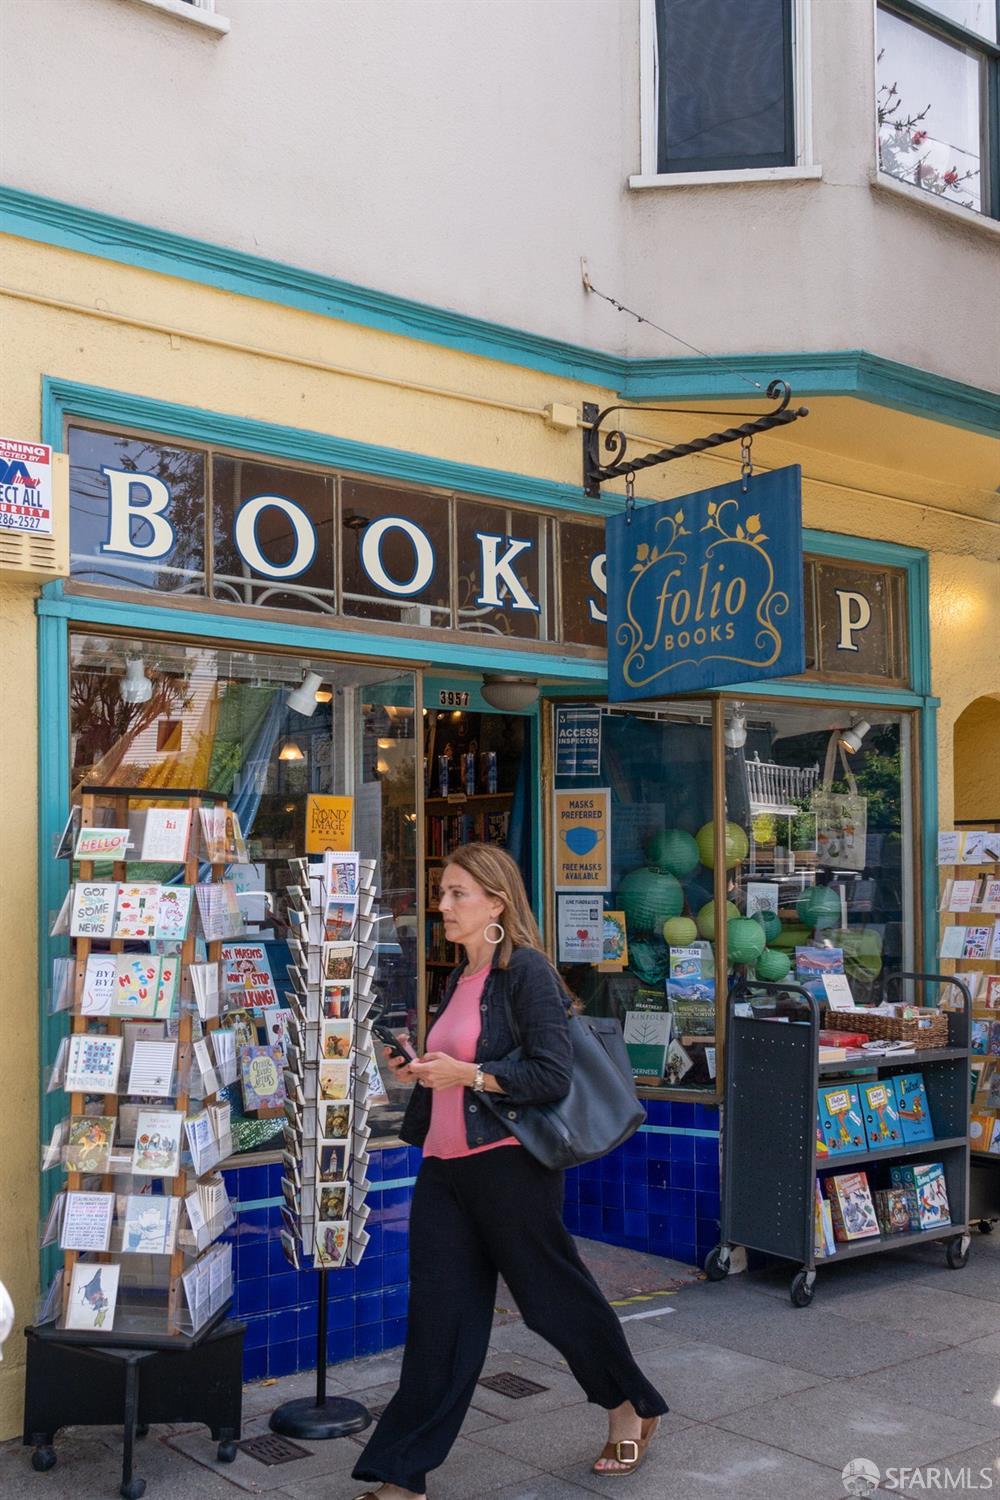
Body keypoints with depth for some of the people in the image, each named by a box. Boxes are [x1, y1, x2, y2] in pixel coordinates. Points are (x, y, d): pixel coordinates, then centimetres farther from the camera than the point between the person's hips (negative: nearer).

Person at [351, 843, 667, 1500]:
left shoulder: (526, 970, -13)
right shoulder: (460, 980, 13)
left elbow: (553, 1076, -19)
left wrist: (465, 1074, -20)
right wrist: (420, 1074, 7)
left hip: (508, 1165, -7)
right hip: (445, 1167, 8)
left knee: (555, 1294, 9)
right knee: (439, 1317, 7)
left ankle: (632, 1406, 34)